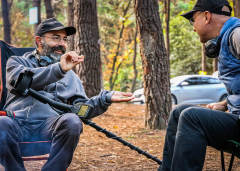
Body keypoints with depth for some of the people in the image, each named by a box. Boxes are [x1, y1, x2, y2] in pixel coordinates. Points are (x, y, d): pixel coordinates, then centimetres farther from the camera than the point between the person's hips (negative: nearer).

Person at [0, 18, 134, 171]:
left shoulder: (70, 75, 30)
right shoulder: (17, 62, 21)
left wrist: (106, 98, 1)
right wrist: (59, 69, -18)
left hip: (49, 124, 2)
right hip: (17, 122, -2)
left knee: (72, 121, -33)